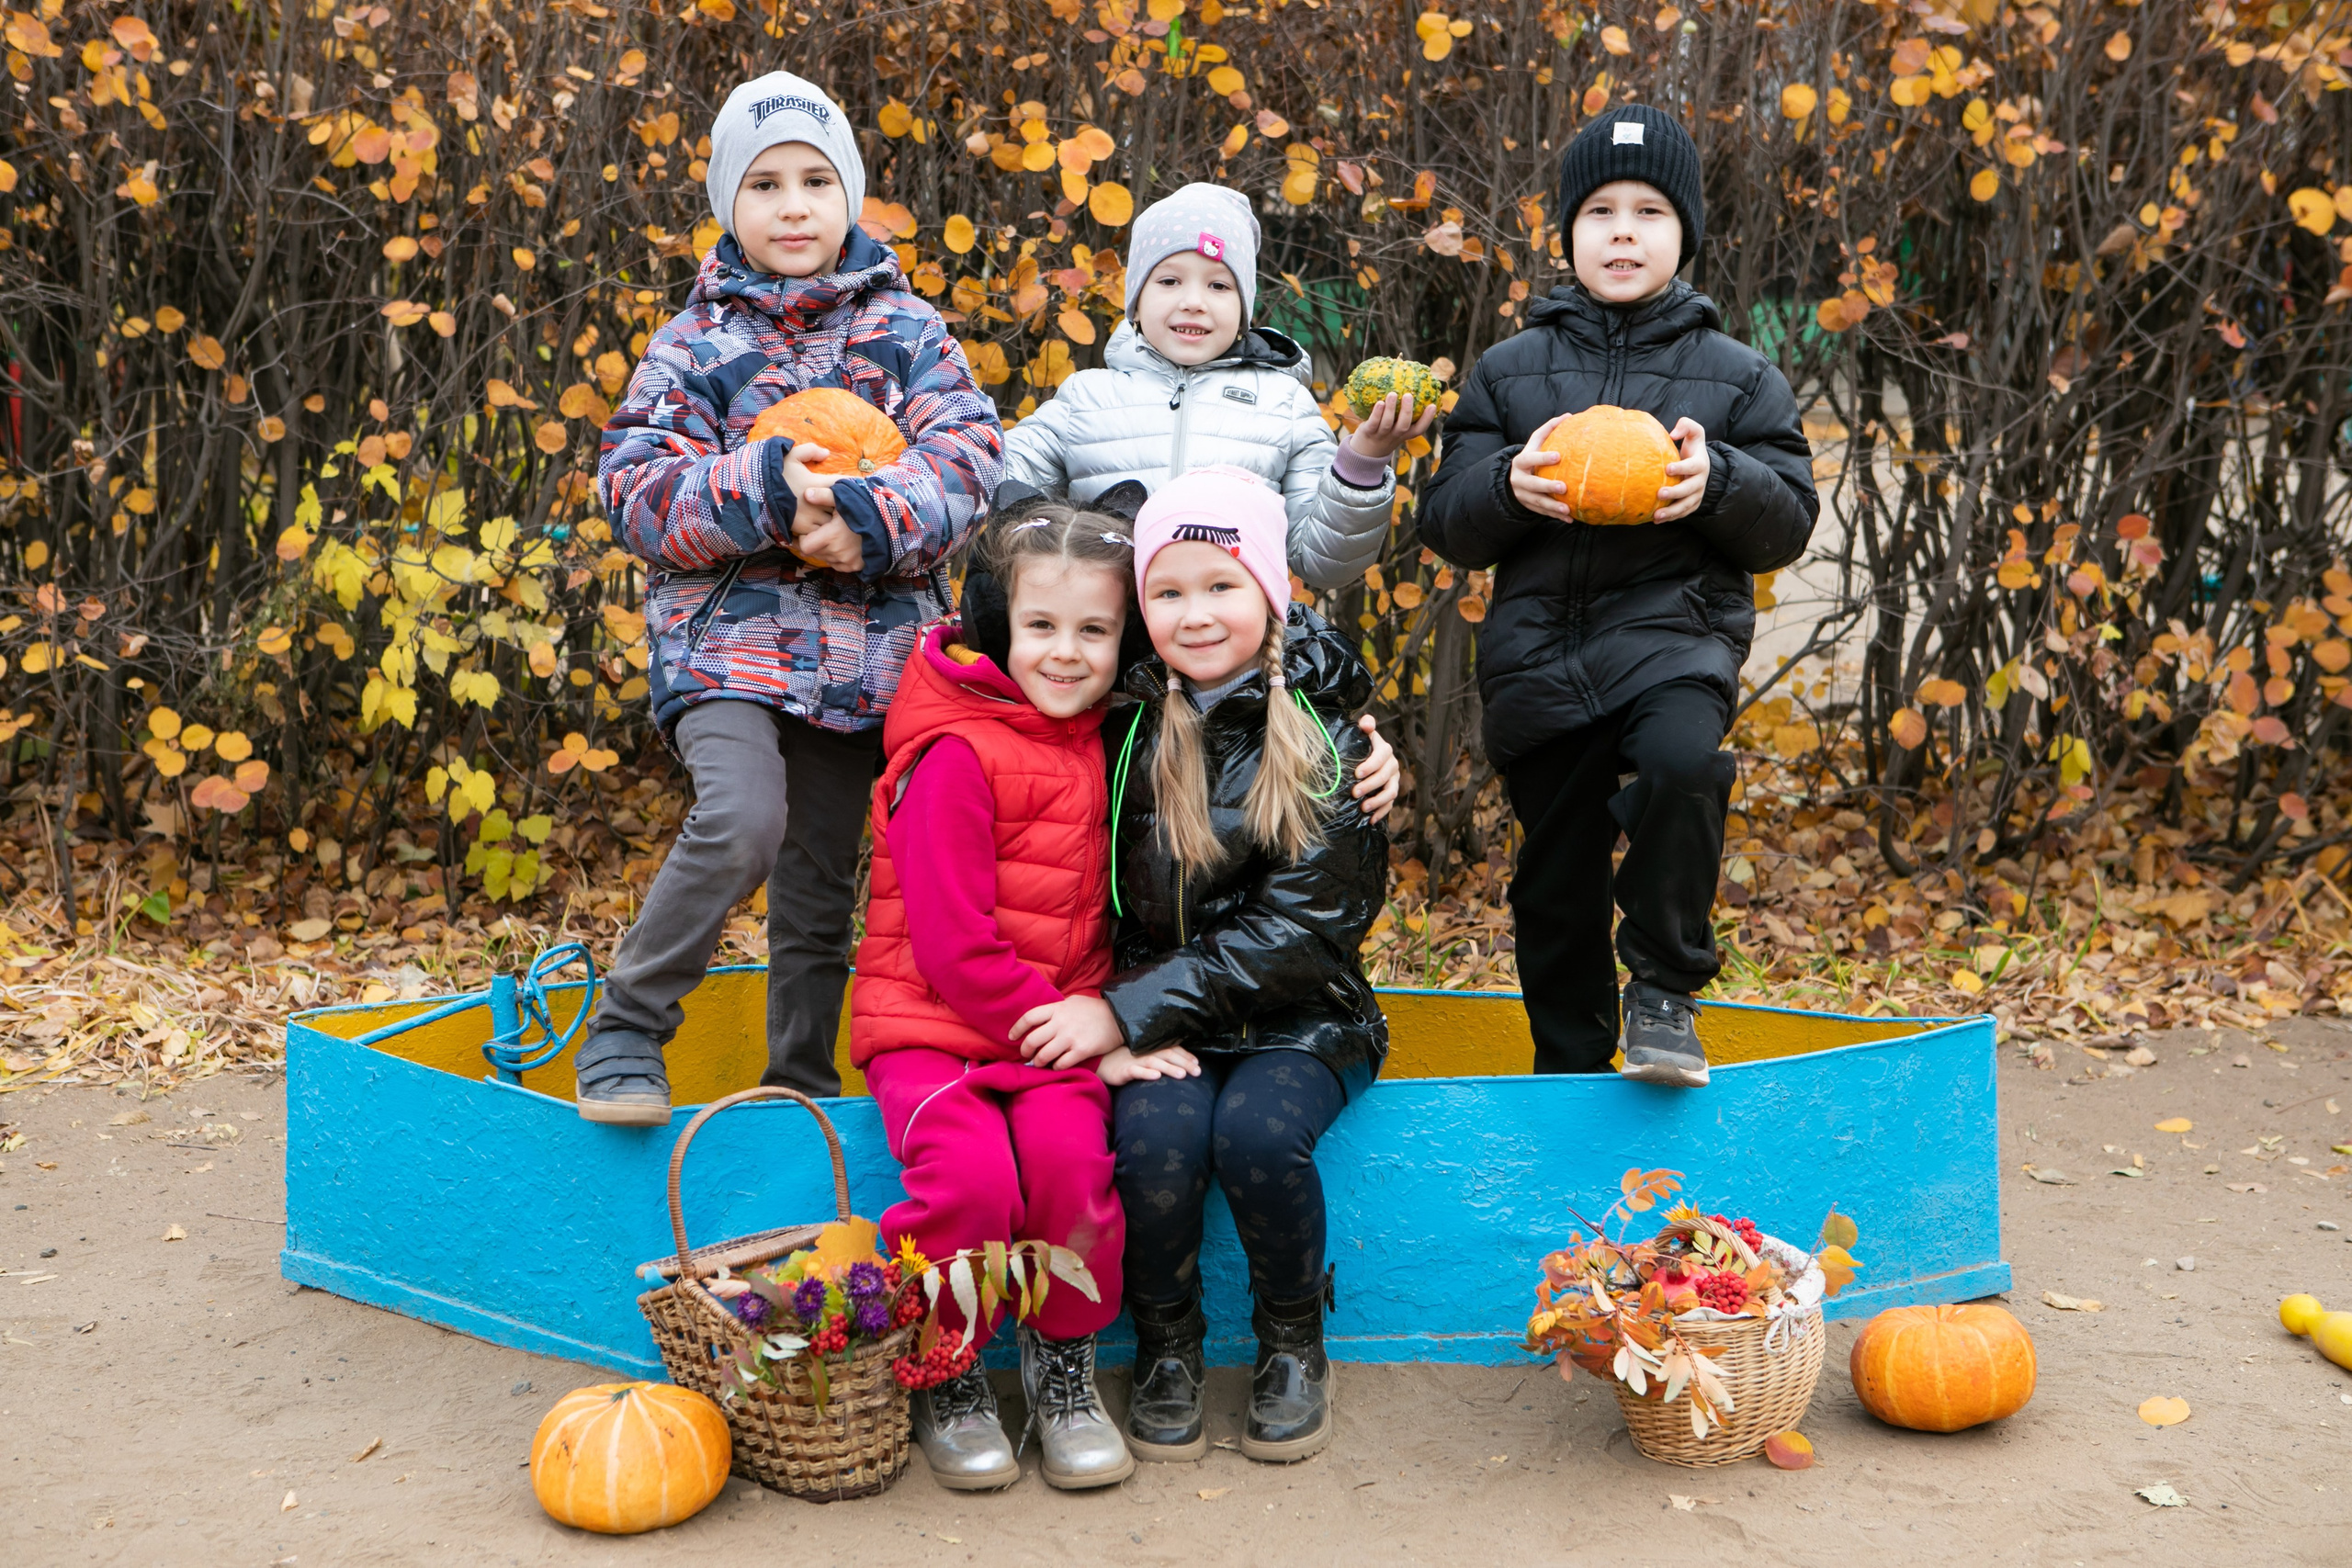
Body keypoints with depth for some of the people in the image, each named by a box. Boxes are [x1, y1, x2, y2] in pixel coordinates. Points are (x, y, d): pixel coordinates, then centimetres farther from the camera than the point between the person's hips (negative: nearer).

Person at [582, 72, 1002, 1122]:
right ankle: (624, 1034, -7)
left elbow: (970, 456, -5)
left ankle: (800, 1089, 28)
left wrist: (873, 518, -22)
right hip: (727, 633, -2)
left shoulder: (906, 328, 7)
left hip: (864, 649, 2)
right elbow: (638, 491, -4)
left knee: (821, 884, 11)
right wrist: (766, 486, -21)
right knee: (740, 823, -27)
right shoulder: (696, 341, 4)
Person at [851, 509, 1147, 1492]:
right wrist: (1049, 1020, -13)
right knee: (975, 1174, -28)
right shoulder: (959, 755, -10)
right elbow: (952, 940, -14)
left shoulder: (1099, 747, 10)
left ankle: (1062, 1364, -1)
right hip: (930, 1022, -4)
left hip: (1057, 1028, 4)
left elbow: (1097, 916, 18)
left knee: (1072, 1152, -25)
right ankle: (947, 1377, -1)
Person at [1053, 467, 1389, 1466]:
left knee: (1256, 1130, -30)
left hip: (1298, 1019, -1)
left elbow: (1300, 930, -12)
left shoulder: (1324, 736, -6)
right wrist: (1120, 1031, -15)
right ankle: (1166, 1347, -1)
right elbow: (1102, 910, 4)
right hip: (1160, 1027, 2)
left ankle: (1294, 1344, -1)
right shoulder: (1129, 732, 3)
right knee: (1158, 1132, -28)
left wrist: (1132, 1010, -18)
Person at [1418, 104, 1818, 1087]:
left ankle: (1664, 986, -13)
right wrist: (1508, 488, -14)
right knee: (1556, 879, 9)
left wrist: (1720, 482, -14)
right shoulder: (1509, 371, 11)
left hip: (1675, 628, -2)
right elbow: (1447, 525, 8)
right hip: (1537, 651, 2)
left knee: (1682, 759, -35)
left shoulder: (1738, 376, 9)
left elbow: (1790, 521, 6)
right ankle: (1568, 1071, 29)